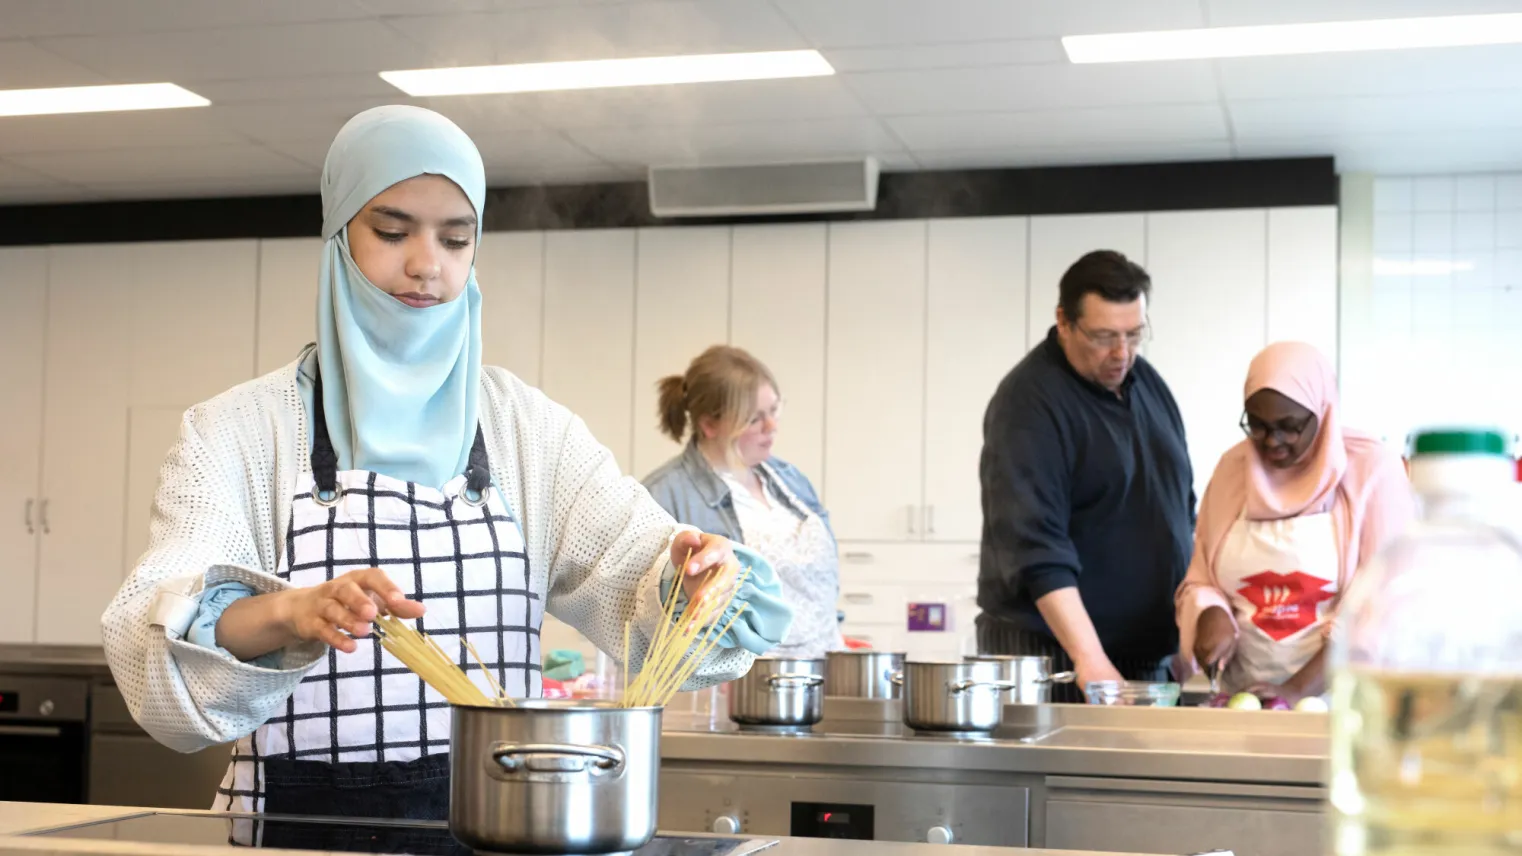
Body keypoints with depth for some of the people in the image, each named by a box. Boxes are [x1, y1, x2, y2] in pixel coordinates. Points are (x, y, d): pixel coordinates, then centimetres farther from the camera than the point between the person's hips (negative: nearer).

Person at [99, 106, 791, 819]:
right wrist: (287, 615, -28)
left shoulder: (528, 427, 10)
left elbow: (653, 596, 3)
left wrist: (698, 579, -18)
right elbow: (149, 649, -9)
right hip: (300, 816, -2)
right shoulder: (234, 432, 3)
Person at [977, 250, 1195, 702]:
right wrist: (1090, 661, -29)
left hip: (1149, 655, 7)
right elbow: (1036, 547, -23)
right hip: (1052, 653, -7)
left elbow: (1181, 507, 20)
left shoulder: (1147, 382, 10)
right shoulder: (1028, 403, -14)